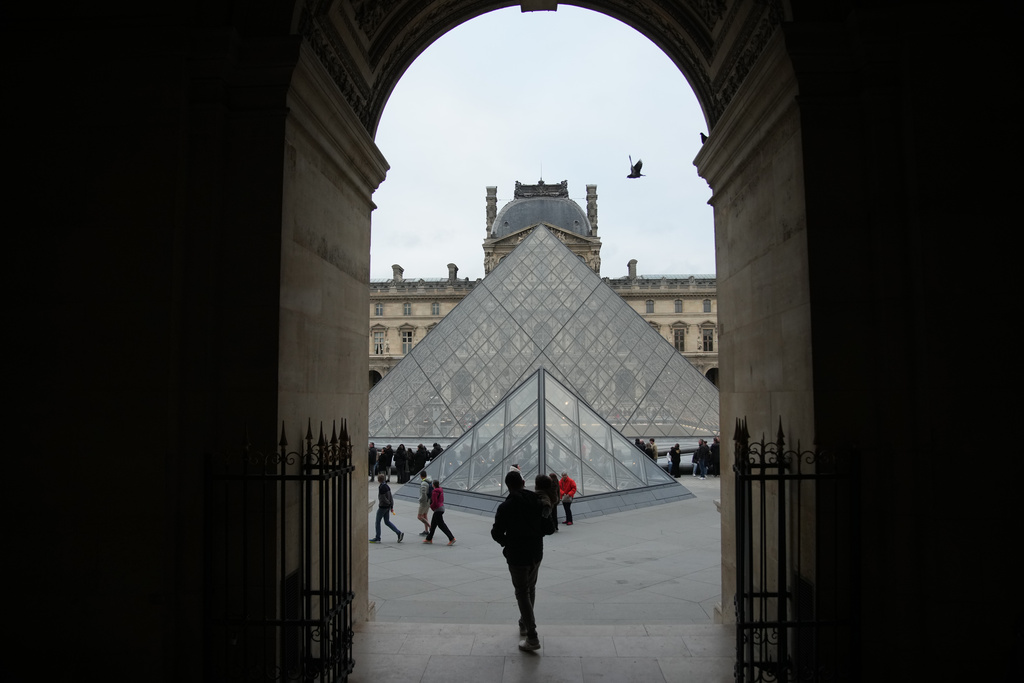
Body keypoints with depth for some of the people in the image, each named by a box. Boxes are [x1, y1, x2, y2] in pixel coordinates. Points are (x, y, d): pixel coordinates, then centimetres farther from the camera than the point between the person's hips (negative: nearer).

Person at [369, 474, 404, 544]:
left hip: (382, 506, -9)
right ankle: (399, 533, 4)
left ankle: (377, 538, 12)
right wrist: (391, 506, 12)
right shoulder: (387, 486, 8)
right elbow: (391, 497, 11)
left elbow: (383, 498, -21)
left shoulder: (380, 487, -19)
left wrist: (388, 503, -6)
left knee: (378, 521, 5)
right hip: (387, 507, 9)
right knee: (387, 522, 14)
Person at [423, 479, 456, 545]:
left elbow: (434, 502, -22)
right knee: (433, 524, 17)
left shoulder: (435, 492, -20)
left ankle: (452, 538, -10)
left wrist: (431, 506, -2)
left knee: (441, 525, -7)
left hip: (438, 509, -10)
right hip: (441, 507, 10)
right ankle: (429, 539, 25)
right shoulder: (440, 490, 8)